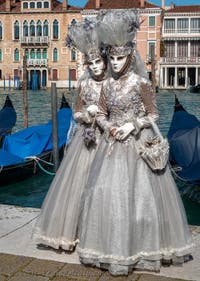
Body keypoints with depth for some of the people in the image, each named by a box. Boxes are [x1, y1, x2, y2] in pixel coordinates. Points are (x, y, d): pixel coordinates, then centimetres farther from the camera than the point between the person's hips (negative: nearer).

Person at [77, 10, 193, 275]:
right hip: (114, 144, 5)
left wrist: (132, 125, -16)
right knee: (107, 192, 3)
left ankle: (141, 247, 14)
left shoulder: (141, 83, -6)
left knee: (137, 192, -1)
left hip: (137, 144, -5)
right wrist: (110, 128, -6)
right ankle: (114, 247, 17)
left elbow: (153, 114, -4)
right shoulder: (108, 85, 8)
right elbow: (101, 114, 13)